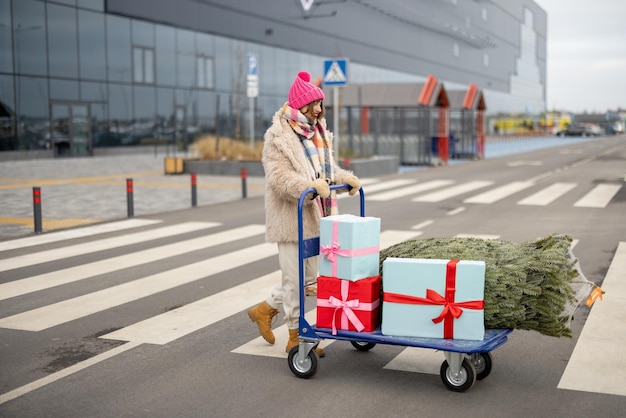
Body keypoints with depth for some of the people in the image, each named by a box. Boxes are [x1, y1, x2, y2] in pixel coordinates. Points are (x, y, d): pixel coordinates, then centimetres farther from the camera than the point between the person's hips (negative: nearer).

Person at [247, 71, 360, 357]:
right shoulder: (278, 137, -12)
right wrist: (310, 186, -35)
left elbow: (328, 169, 18)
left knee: (308, 277, 15)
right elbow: (279, 178, -21)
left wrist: (345, 178, -3)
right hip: (290, 218, -8)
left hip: (312, 218, 8)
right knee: (295, 278, 0)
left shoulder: (318, 133, 13)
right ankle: (296, 337, 13)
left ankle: (264, 310, 33)